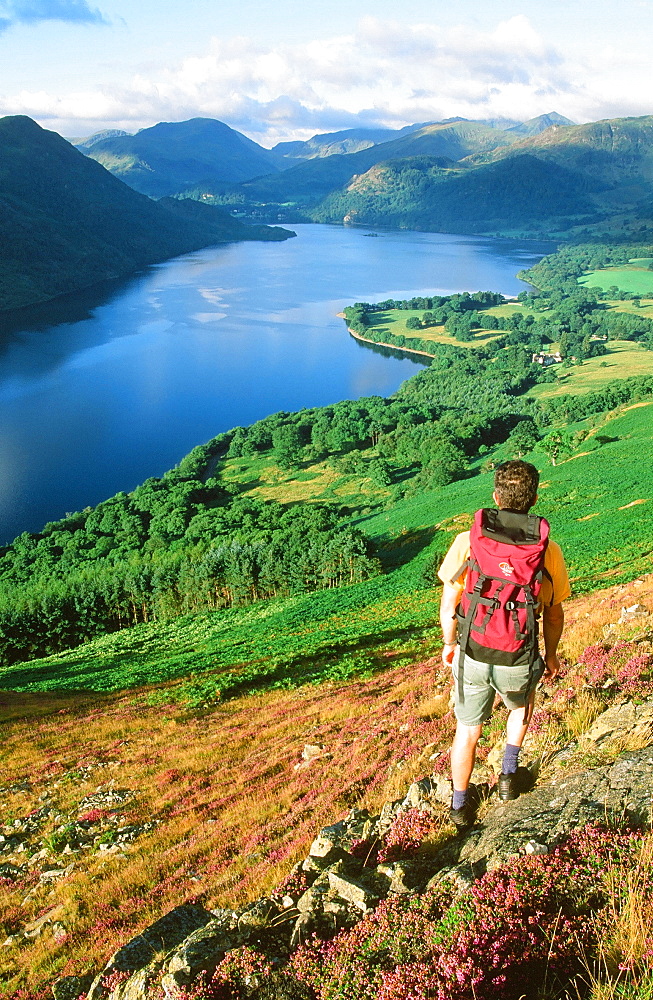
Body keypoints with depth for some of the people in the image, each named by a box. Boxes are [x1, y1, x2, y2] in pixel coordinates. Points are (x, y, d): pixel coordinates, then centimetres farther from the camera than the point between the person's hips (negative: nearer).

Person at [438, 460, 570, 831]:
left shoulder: (468, 541, -13)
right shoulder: (548, 551, -11)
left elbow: (449, 605, -6)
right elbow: (554, 613, 1)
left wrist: (450, 644, 12)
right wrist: (551, 655, 18)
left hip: (472, 657, 0)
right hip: (518, 663, 0)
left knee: (468, 728, 23)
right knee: (521, 705, 36)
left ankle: (461, 805, 38)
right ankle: (510, 773, 39)